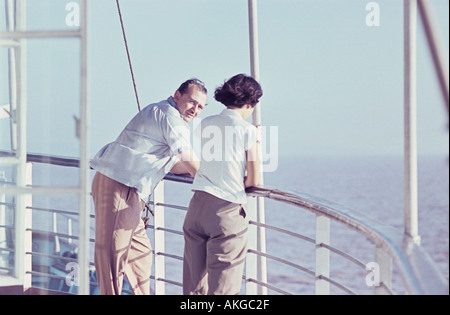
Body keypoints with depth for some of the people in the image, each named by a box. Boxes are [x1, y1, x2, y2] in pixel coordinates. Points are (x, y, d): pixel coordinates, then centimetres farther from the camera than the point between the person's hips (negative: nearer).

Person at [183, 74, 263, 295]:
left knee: (194, 279, 12)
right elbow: (253, 180, -4)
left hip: (198, 203, 5)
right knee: (223, 284, -1)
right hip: (228, 210, -5)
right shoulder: (248, 131, -5)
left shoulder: (206, 124, 10)